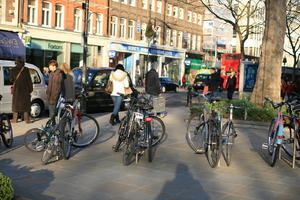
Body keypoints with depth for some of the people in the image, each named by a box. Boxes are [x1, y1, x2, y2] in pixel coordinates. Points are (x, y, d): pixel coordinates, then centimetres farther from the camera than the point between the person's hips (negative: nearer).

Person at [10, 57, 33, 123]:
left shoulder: (13, 69, -3)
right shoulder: (26, 69, -8)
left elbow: (11, 79, 4)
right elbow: (29, 80, -6)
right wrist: (31, 89, 1)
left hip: (16, 89, 2)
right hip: (25, 89, -2)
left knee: (16, 104, 11)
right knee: (26, 103, 5)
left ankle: (15, 119, 13)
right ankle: (27, 119, 4)